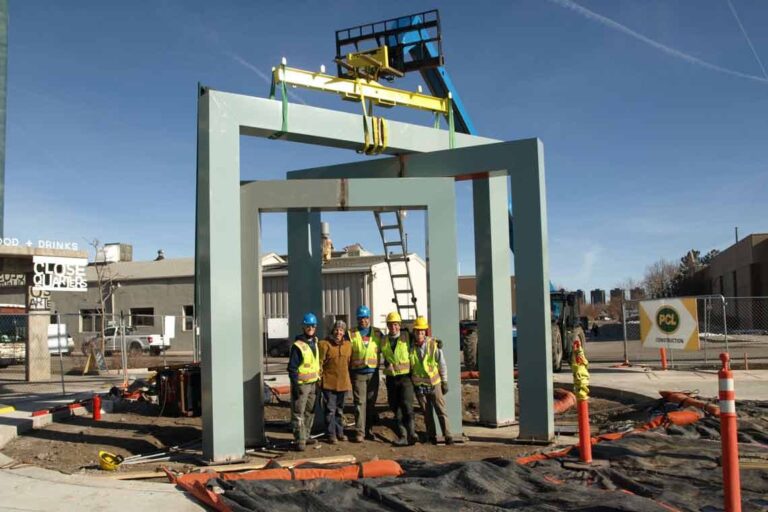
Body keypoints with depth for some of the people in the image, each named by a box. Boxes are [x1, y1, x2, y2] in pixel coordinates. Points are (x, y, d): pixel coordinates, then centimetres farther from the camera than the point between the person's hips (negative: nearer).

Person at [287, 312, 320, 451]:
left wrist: (318, 380, 17)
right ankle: (300, 440, -4)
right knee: (298, 413, -5)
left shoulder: (315, 343, 11)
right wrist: (295, 385, -18)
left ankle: (306, 436, 25)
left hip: (313, 383, 8)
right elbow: (292, 367, -14)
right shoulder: (298, 346, -13)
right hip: (301, 384, -8)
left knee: (310, 411, 14)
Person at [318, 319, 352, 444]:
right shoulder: (325, 344, -8)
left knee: (340, 410, 15)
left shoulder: (348, 345, 8)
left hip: (343, 383, 5)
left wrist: (350, 379, 12)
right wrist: (319, 378, -10)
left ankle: (340, 432, 25)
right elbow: (320, 363, -7)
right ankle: (331, 434, 7)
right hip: (329, 383, -5)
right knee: (330, 409, -1)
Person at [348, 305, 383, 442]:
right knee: (360, 403, -6)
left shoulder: (377, 333, 8)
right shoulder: (351, 334, 2)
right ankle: (359, 432, -5)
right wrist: (348, 371, -3)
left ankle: (369, 430, 20)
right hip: (358, 373, -2)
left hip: (373, 372, 3)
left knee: (371, 403, 9)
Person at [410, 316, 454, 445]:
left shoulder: (434, 345, -8)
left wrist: (445, 382, 0)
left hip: (434, 383, -2)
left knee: (441, 410, -1)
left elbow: (442, 365, 0)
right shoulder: (411, 347, -4)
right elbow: (408, 366, 8)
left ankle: (448, 436, 3)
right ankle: (432, 436, 17)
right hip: (419, 385, 2)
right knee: (427, 413, 8)